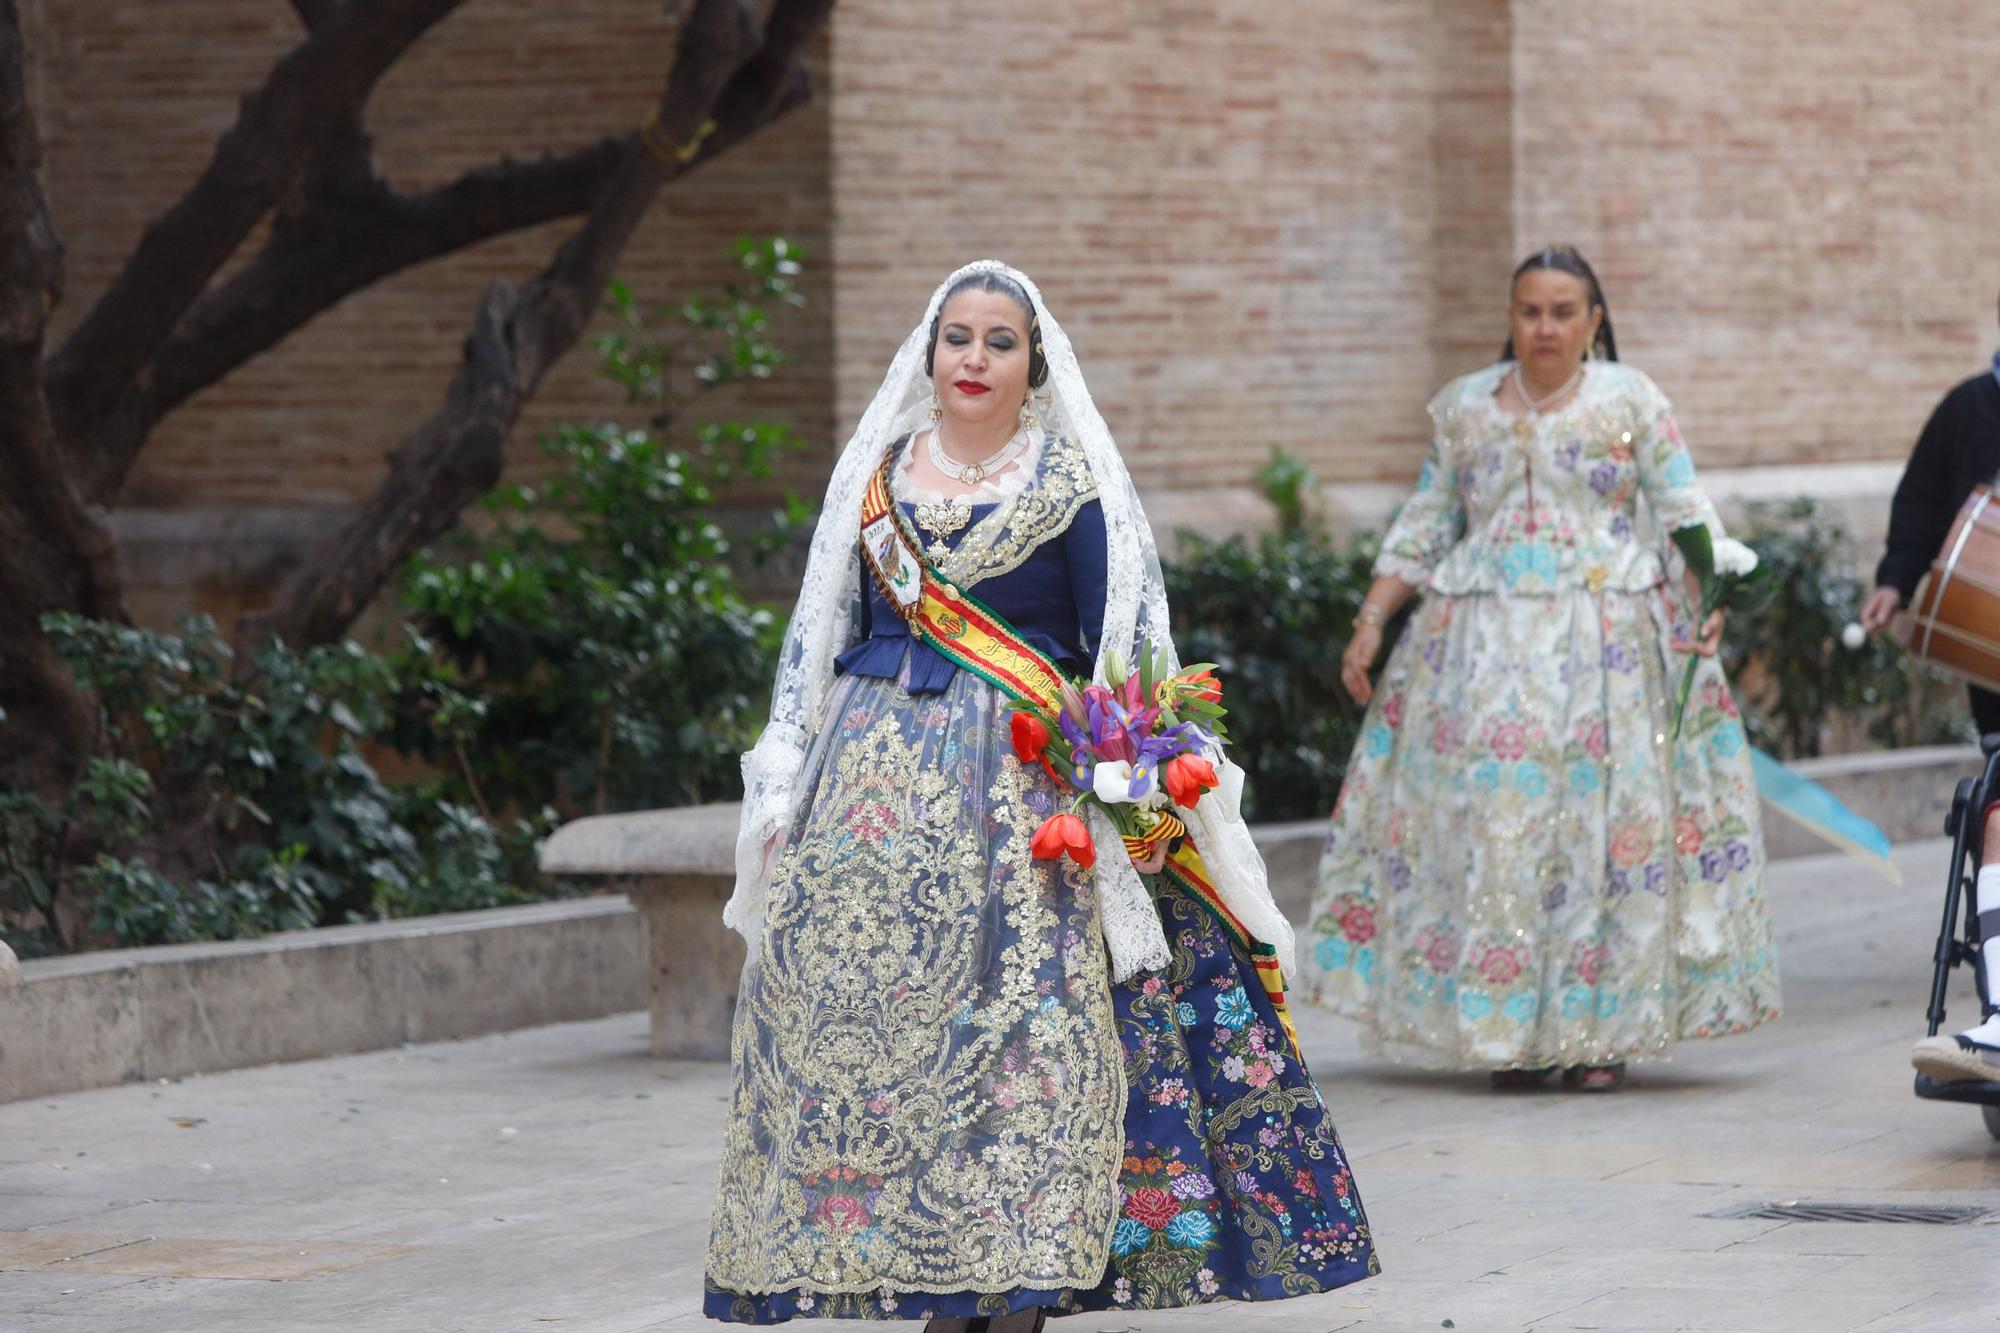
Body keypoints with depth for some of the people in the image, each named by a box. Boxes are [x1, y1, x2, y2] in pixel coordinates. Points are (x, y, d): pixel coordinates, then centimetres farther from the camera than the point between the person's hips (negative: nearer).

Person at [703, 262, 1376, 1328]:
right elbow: (824, 639, 16)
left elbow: (1121, 649, 1)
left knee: (1025, 1017, -10)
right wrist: (786, 790, 12)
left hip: (1020, 784, -3)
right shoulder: (874, 478, 13)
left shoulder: (1071, 486, 2)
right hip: (875, 778, 4)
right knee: (872, 1019, -2)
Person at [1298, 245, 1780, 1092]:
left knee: (1604, 821, -6)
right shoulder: (1463, 408, 13)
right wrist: (1370, 622, 7)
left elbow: (1685, 516, 2)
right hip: (1483, 650, 2)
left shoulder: (1632, 402, 5)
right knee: (1487, 821, -3)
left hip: (1604, 640, -2)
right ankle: (1507, 1031, 4)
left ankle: (1601, 1033, 0)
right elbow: (1422, 530, 16)